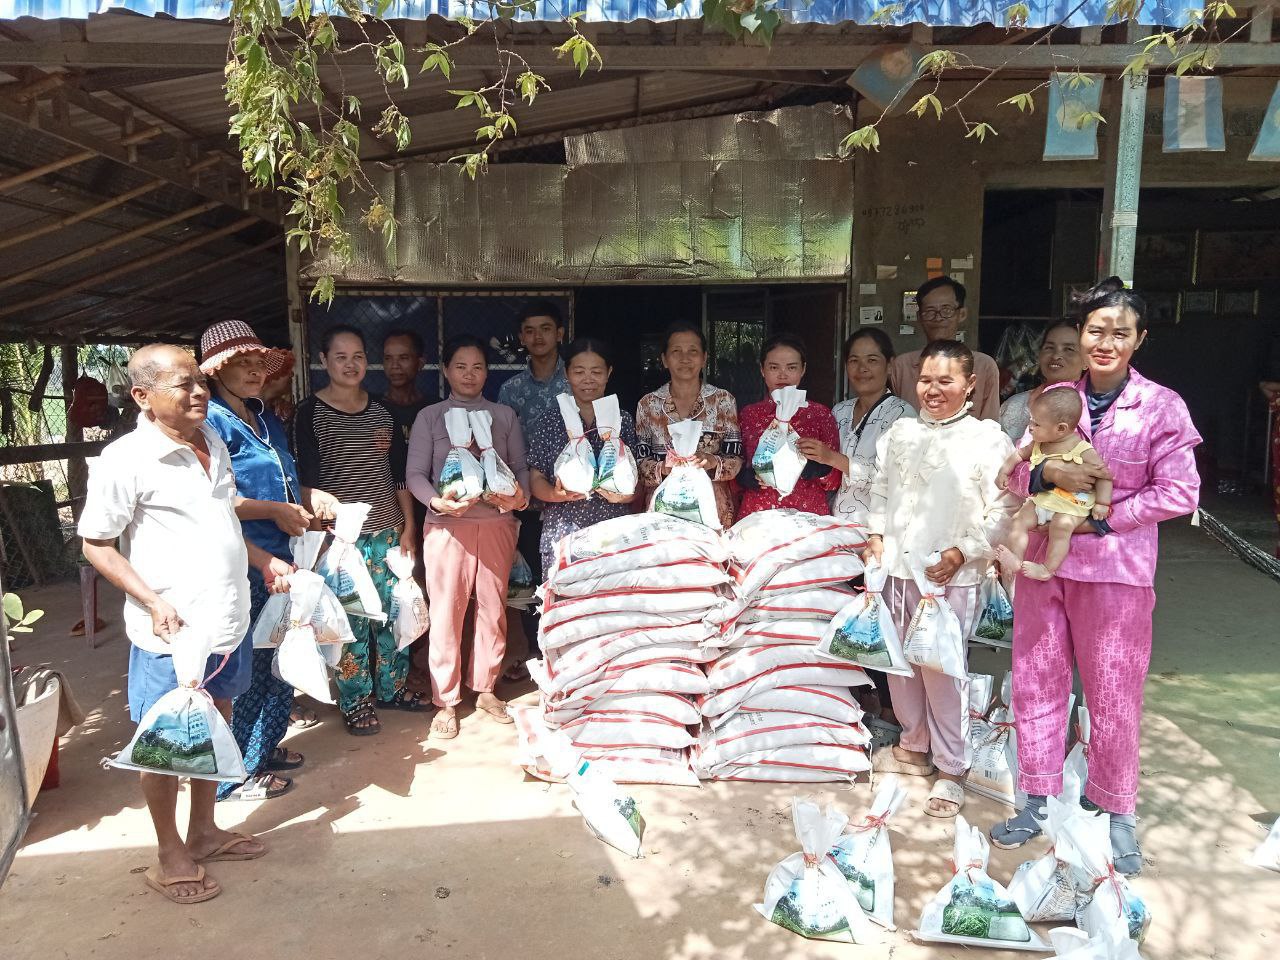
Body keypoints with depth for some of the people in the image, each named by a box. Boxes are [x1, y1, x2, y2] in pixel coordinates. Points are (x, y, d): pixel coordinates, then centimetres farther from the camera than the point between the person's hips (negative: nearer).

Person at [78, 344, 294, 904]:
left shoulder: (212, 444, 7)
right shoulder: (125, 460, -16)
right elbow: (96, 545, -11)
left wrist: (263, 560, 8)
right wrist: (154, 601, -21)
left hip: (228, 624, 7)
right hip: (171, 635, -7)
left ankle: (204, 831, 39)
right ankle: (169, 857, 28)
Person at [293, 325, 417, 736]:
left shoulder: (382, 411, 8)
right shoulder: (310, 413, -4)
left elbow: (400, 473, 11)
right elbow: (308, 480, -6)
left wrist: (408, 526, 8)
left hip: (388, 530, 4)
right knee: (351, 617, 1)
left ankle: (392, 687, 27)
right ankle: (355, 702, 17)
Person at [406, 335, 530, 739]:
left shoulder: (504, 415, 13)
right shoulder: (430, 417, 7)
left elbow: (521, 467, 11)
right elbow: (416, 474, 1)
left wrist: (521, 497, -10)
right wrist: (437, 501, -17)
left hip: (497, 523, 2)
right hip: (447, 524, -2)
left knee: (493, 608, 6)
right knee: (446, 611, 0)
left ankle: (485, 689, 24)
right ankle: (446, 702, 12)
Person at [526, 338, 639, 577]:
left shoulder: (624, 421, 10)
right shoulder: (548, 422, 8)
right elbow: (536, 479, 5)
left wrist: (624, 495, -14)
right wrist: (557, 494, -15)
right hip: (562, 535, 0)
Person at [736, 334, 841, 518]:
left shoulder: (820, 414, 7)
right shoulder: (748, 414, 10)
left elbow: (836, 481, 7)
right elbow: (735, 475, 15)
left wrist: (820, 468, -12)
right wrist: (749, 477, -5)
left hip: (809, 513, -1)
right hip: (756, 515, 1)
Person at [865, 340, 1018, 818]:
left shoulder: (987, 439, -7)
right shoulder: (900, 433, 9)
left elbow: (1004, 511, -9)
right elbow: (881, 488, 18)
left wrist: (962, 553, -16)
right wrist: (877, 535, 5)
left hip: (951, 576, -5)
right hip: (897, 567, 6)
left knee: (943, 670, -2)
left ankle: (951, 771, 16)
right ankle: (915, 747, 35)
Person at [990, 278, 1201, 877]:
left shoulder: (1161, 407, -5)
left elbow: (1178, 492, -8)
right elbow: (1017, 476, 5)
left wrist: (1101, 518, -13)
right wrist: (1049, 473, -16)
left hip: (1116, 568, -3)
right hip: (1043, 561, 4)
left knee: (1113, 695, 7)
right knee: (1036, 683, 11)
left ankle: (1116, 814, 27)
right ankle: (1038, 803, 27)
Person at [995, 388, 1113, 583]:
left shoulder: (1083, 450, -15)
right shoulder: (1038, 445, 4)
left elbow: (1104, 473, -11)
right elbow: (1020, 454, 23)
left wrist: (1102, 503, -15)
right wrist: (1005, 470, 11)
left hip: (1073, 504, -7)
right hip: (1042, 499, 7)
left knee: (1061, 524, -30)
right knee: (1019, 519, -8)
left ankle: (1048, 568, -22)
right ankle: (1015, 559, -11)